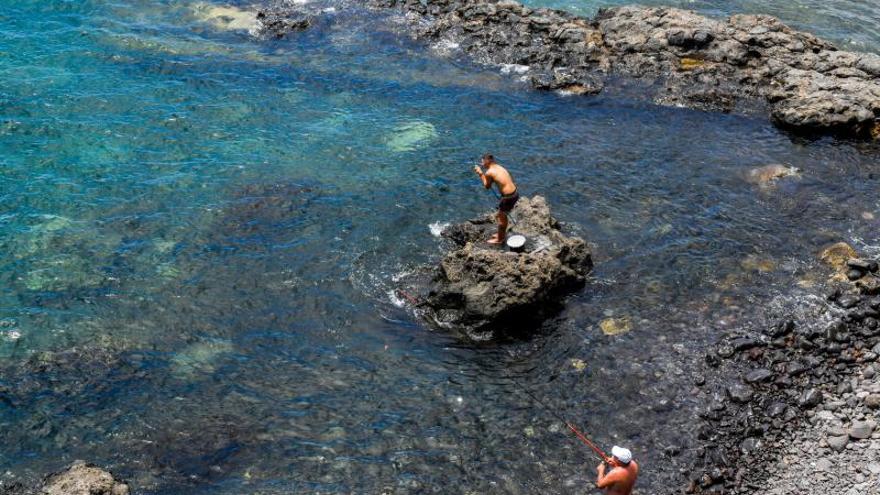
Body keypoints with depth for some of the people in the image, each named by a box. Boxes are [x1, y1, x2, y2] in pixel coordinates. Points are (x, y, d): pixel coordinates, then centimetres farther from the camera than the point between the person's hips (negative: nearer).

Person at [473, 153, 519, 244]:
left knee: (501, 217, 12)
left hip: (508, 197, -8)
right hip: (515, 193, 8)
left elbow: (487, 186, 5)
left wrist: (481, 174, 11)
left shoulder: (489, 172, -11)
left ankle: (499, 239, 27)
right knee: (503, 215, 27)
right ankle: (502, 234, 45)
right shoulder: (499, 167, 12)